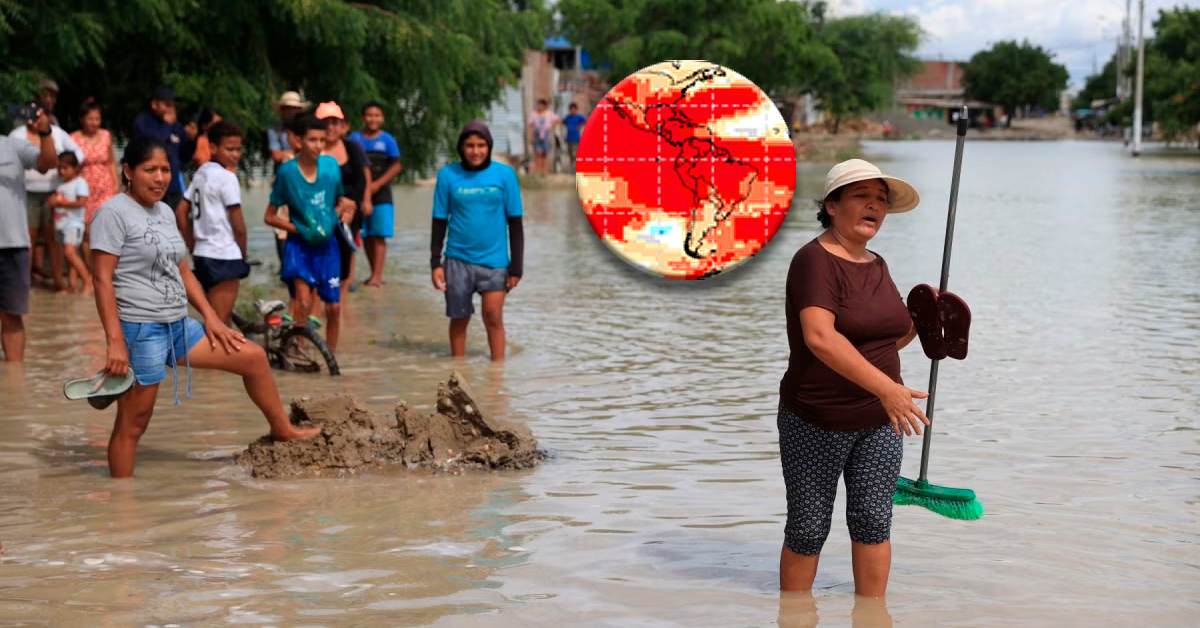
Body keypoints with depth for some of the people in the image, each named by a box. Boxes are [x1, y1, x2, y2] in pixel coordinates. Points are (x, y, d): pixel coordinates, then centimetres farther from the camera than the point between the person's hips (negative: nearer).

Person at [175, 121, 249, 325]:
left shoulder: (201, 173, 13)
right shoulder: (227, 177, -12)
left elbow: (180, 213, 15)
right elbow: (238, 225, -12)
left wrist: (193, 247, 18)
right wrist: (243, 254, 2)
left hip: (202, 255, 9)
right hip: (224, 257, -9)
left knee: (213, 321, 17)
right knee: (220, 322, -6)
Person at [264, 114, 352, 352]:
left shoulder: (331, 165, -2)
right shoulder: (287, 172, -11)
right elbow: (270, 216, -5)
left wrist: (343, 210, -6)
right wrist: (299, 229, -15)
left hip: (327, 245, 3)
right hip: (299, 245, -3)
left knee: (334, 306, 5)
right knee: (303, 297, -22)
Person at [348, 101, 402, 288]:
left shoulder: (387, 140, 1)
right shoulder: (355, 138, 6)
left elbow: (396, 166, -2)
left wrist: (377, 184, -11)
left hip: (381, 194, -2)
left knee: (379, 236, -7)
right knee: (366, 236, 6)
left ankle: (377, 276, -10)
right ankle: (375, 274, 15)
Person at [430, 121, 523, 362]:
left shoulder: (504, 174, -2)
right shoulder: (448, 175, 0)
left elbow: (515, 223, 2)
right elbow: (439, 222, 5)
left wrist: (516, 266, 0)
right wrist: (436, 263, 0)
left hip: (494, 260, -1)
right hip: (458, 260, 1)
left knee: (493, 317, -6)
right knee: (459, 319, 9)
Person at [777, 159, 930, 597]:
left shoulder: (876, 265, 9)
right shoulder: (815, 260, -15)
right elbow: (819, 337, -30)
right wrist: (886, 387, -37)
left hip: (880, 421, 6)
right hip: (817, 423, -6)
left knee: (873, 521, 4)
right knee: (808, 530, 3)